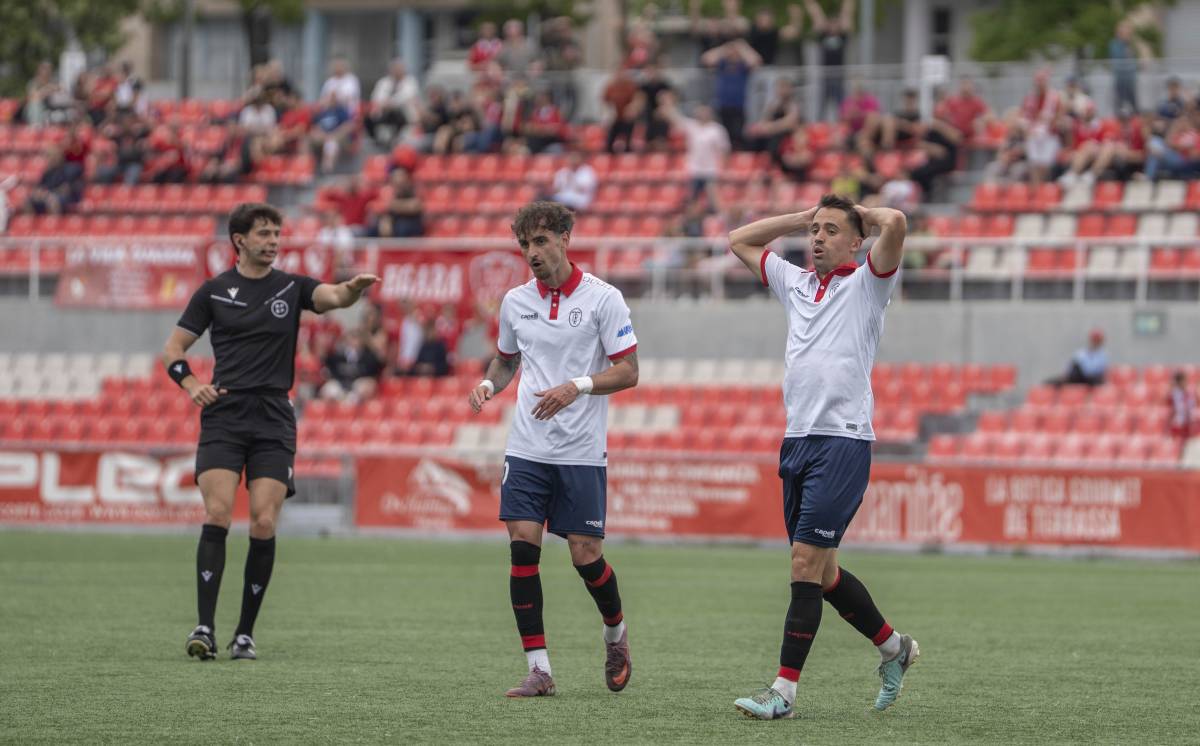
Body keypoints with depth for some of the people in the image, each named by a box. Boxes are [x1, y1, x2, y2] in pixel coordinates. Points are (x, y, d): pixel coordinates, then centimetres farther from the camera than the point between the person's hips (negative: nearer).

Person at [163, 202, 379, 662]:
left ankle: (245, 633, 3)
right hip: (223, 416, -1)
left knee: (264, 524, -7)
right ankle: (205, 628, -13)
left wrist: (353, 289, -33)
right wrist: (191, 384, -7)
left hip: (273, 420, 1)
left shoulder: (291, 288, 10)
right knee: (217, 515, -14)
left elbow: (331, 297, -10)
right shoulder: (214, 292, 9)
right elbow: (173, 350, 12)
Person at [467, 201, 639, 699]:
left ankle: (616, 634, 28)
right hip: (527, 449, 3)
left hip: (582, 452, -3)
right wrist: (489, 384, 2)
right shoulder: (515, 302, 8)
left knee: (585, 555, -3)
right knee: (523, 547, -8)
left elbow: (628, 371, -6)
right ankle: (538, 670, -4)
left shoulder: (602, 299, -5)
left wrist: (576, 387, -20)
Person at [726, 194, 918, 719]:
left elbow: (894, 223, -17)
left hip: (843, 440, -7)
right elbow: (739, 241, 31)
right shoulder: (795, 283, 19)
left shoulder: (865, 284, 0)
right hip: (797, 440, 7)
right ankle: (893, 646, 31)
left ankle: (784, 690, -13)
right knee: (820, 571, 11)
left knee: (806, 564, -12)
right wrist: (801, 218, 22)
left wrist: (861, 216, 3)